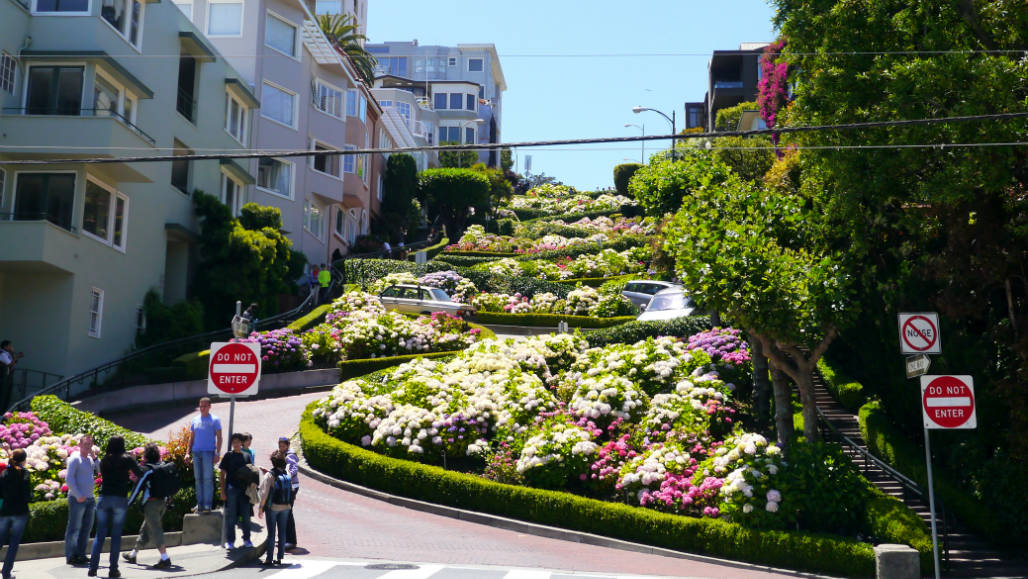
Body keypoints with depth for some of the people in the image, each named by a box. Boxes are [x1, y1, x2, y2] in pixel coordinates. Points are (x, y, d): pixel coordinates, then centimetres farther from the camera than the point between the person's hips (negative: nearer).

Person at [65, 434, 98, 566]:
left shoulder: (90, 459, 15)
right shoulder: (75, 458, -8)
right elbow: (69, 479, -14)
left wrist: (94, 457, -1)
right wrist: (78, 495, -16)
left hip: (90, 499, 8)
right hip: (77, 499, -8)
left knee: (87, 528, 12)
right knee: (74, 528, -3)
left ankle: (81, 554, 20)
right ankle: (71, 556, 2)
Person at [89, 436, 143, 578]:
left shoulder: (105, 460, 11)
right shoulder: (127, 459, 0)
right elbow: (140, 474, 2)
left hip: (104, 498, 3)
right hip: (120, 499, -3)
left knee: (100, 534, 7)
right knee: (116, 535, 2)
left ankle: (93, 567, 2)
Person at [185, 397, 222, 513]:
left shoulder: (215, 420, 2)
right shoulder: (195, 420, 15)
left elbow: (219, 438, -1)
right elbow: (191, 438, 18)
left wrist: (217, 453, -9)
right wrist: (188, 452, 10)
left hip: (208, 452, -5)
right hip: (196, 452, 5)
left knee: (208, 478, -8)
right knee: (198, 479, 7)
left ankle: (207, 505, -7)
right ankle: (200, 504, 13)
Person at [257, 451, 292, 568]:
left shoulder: (269, 475, -13)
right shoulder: (287, 475, -1)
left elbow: (265, 493, -15)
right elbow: (290, 491, 4)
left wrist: (261, 508, -8)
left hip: (272, 507, -4)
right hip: (286, 507, 4)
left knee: (271, 533, 2)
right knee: (282, 532, 10)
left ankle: (269, 559, 4)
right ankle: (280, 558, 14)